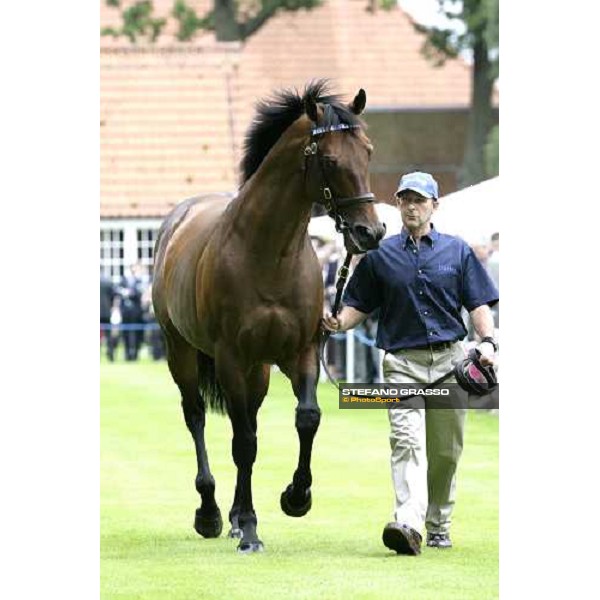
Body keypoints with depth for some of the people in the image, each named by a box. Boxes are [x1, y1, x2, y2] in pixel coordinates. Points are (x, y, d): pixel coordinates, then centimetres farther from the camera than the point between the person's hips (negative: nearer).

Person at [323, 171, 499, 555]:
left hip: (450, 360, 1)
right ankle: (409, 525, -31)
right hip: (402, 362, -1)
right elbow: (359, 305, 13)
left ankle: (439, 526, 23)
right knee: (407, 440, -18)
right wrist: (339, 323, -8)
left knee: (446, 451, 7)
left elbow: (478, 303, 6)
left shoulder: (457, 251, 10)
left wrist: (488, 341, -10)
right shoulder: (380, 255, 10)